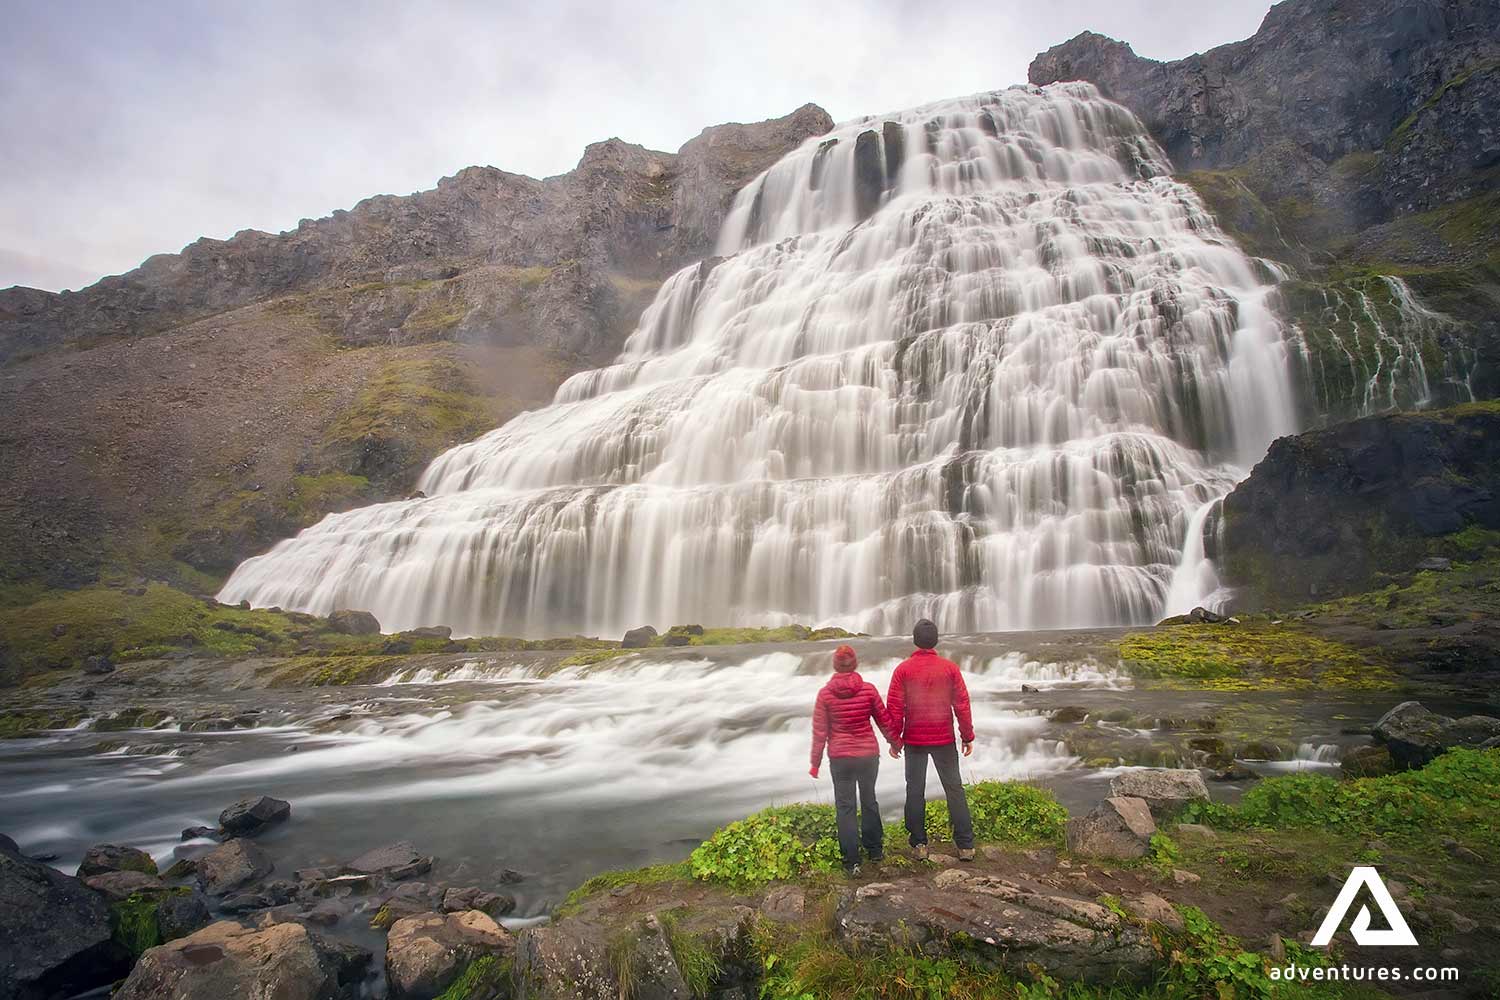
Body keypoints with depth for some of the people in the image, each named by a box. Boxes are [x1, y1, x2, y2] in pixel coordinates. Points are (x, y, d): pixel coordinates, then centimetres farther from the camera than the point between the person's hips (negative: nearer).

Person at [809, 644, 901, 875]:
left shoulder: (825, 694, -9)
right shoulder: (868, 690, -8)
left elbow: (819, 731, -6)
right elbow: (885, 721, 2)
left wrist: (815, 762, 4)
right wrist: (895, 743, 20)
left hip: (840, 758, -1)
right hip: (869, 754, 2)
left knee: (845, 806, 8)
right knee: (869, 800, 21)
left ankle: (852, 862, 9)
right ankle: (874, 849, 35)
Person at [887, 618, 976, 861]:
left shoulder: (903, 669, -7)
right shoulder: (950, 668, -5)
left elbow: (894, 708, -7)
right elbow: (962, 705, -3)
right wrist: (968, 737, 6)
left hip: (914, 741, 0)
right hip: (944, 740, 1)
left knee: (915, 791, 9)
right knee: (954, 789, 10)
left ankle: (919, 844, 13)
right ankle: (965, 846, 12)